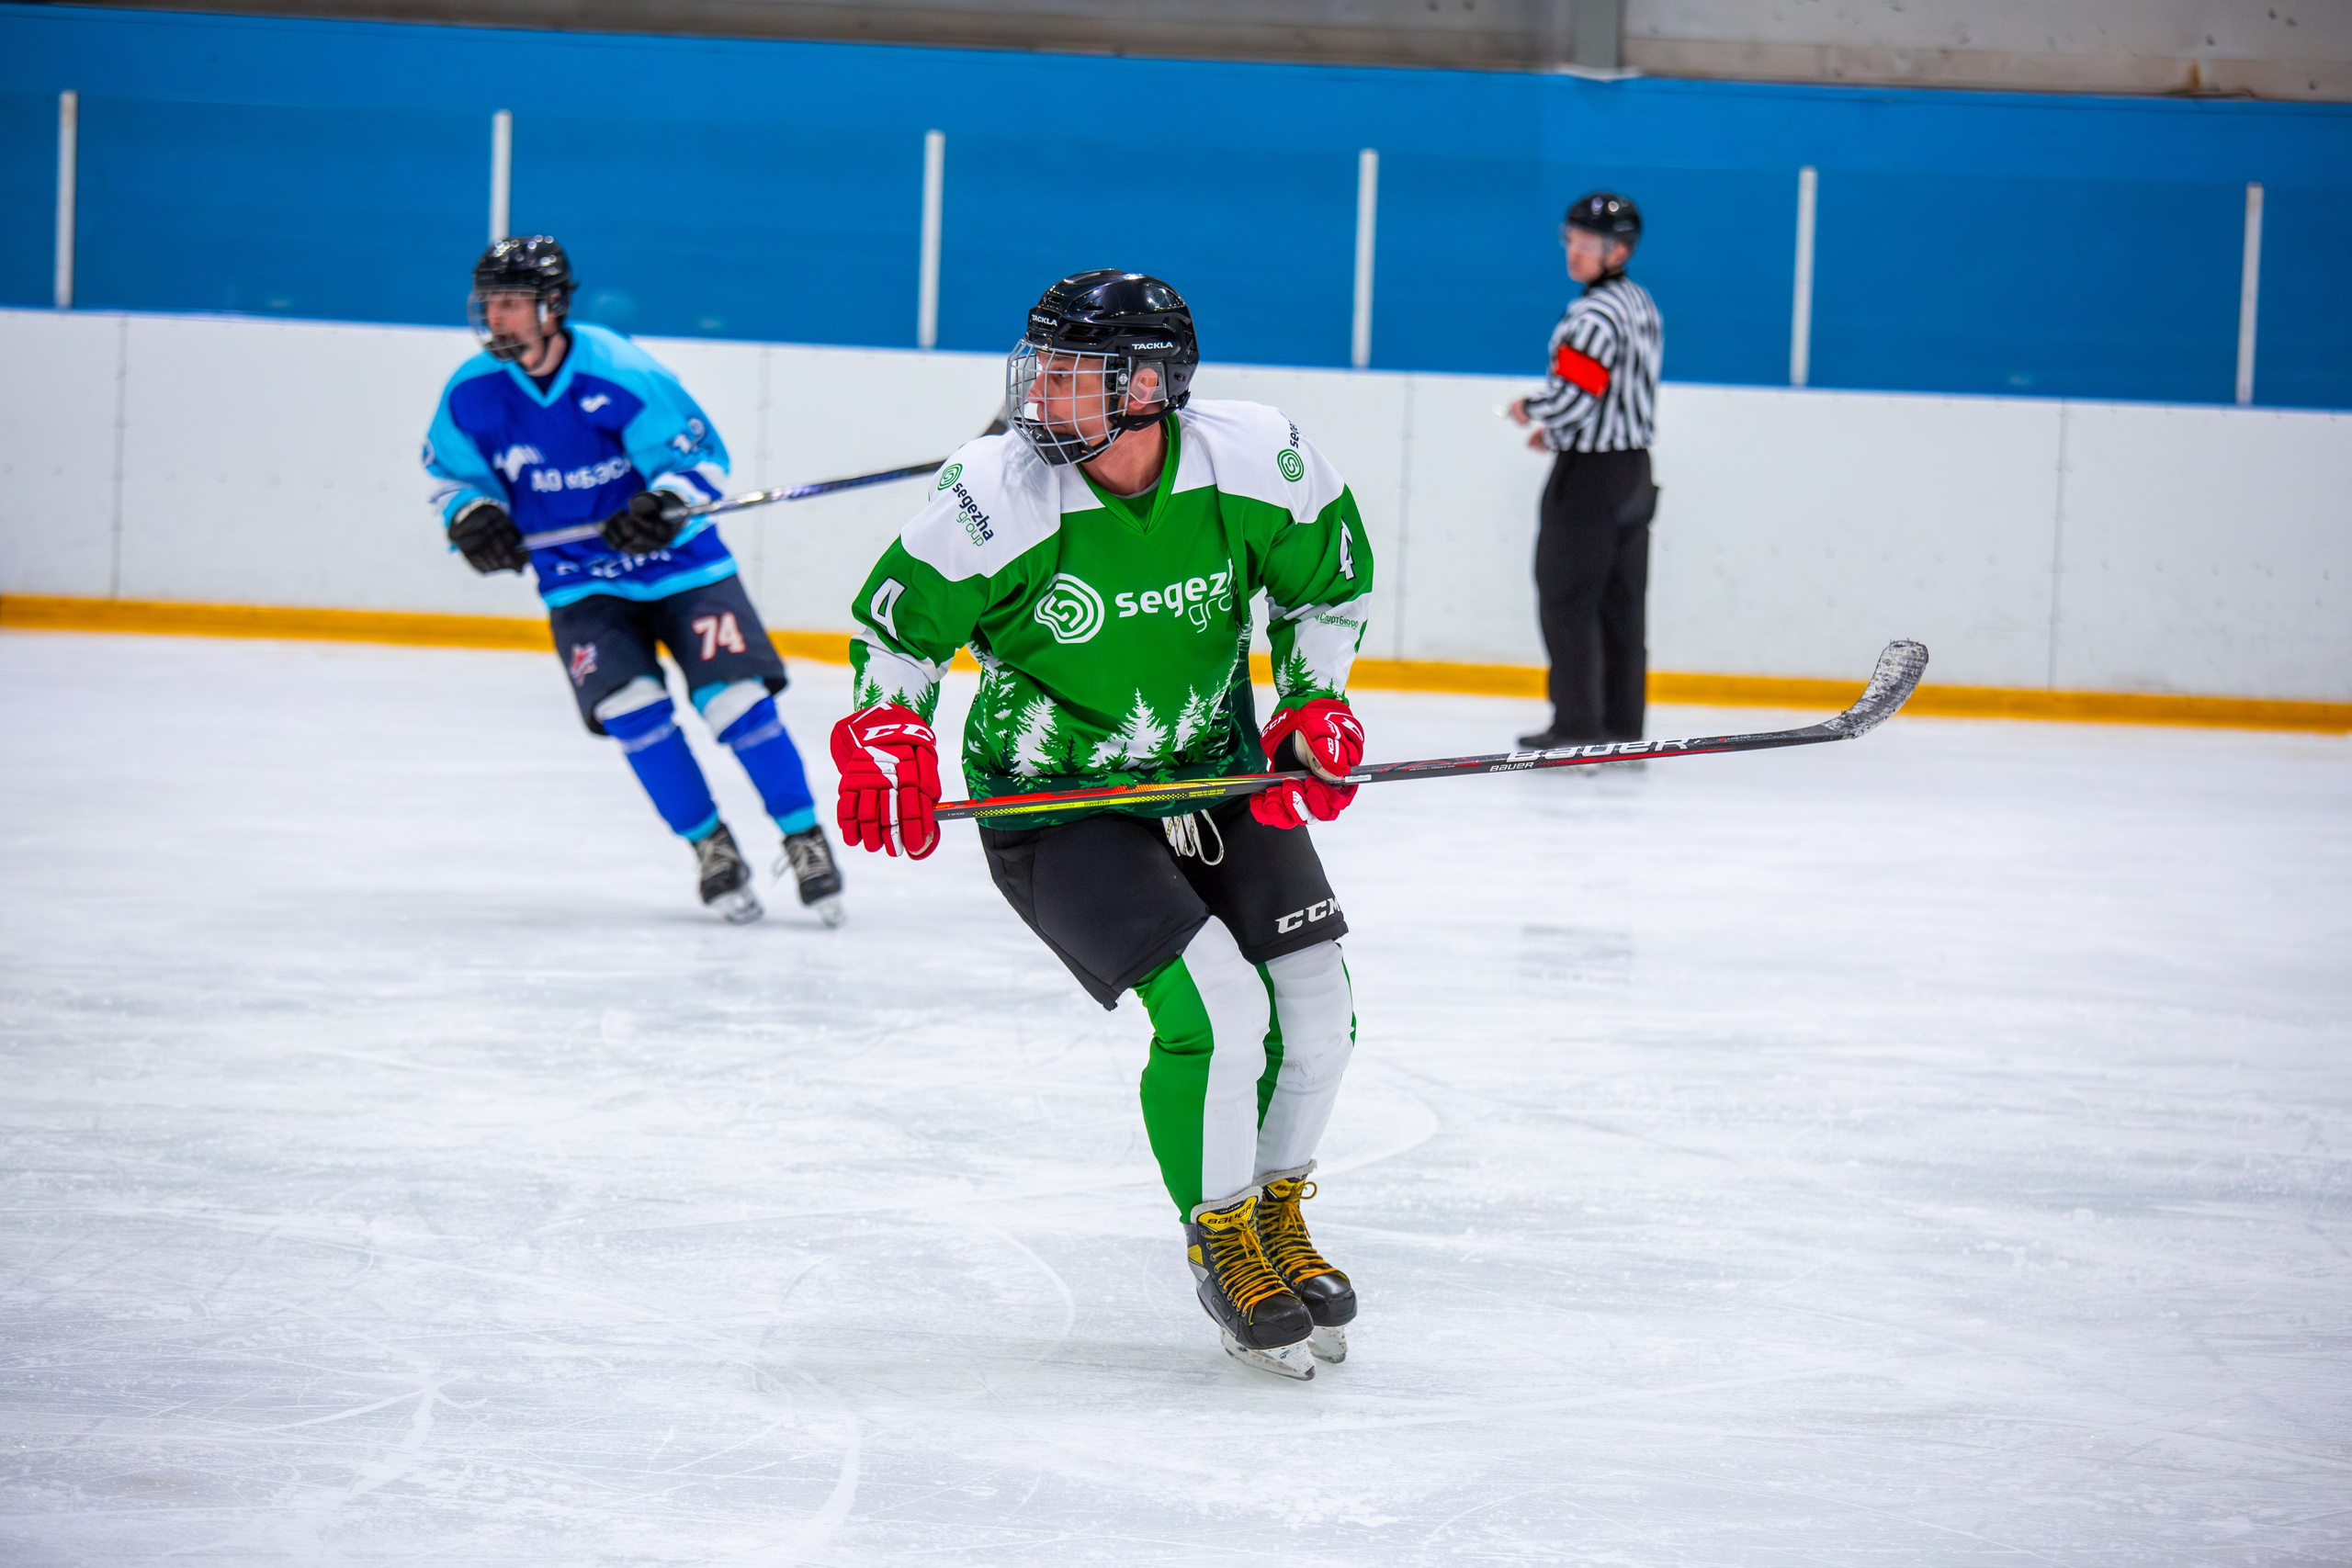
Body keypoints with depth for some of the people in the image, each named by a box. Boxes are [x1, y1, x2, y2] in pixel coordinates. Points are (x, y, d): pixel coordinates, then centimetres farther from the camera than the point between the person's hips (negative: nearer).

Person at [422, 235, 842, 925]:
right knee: (629, 706, -16)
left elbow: (701, 454, -14)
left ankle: (806, 842, 2)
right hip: (578, 579, 3)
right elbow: (450, 468, 9)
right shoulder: (473, 393, -9)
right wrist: (472, 514, -12)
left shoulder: (620, 375, -20)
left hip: (679, 562, -3)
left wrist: (664, 505, -32)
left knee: (735, 698, -13)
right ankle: (711, 849, 0)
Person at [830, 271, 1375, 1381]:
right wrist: (884, 733, -21)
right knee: (1213, 1006, -20)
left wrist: (1313, 705, -4)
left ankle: (1277, 1214, 27)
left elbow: (1330, 578, 5)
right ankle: (1221, 1246, 3)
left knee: (1315, 1006, -1)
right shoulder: (997, 495, -22)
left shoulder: (1256, 463, -16)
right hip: (1054, 801, -4)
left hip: (1215, 772, 4)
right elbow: (895, 620, -6)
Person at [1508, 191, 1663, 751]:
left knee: (1567, 600, -4)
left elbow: (1570, 395, -25)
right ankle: (1623, 722, 13)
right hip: (1634, 470, 9)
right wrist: (1558, 431, 18)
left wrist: (1530, 410, -5)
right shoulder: (1641, 304, 12)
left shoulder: (1594, 315, -20)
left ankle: (1577, 725, -5)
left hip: (1588, 475, -9)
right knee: (1620, 604, 11)